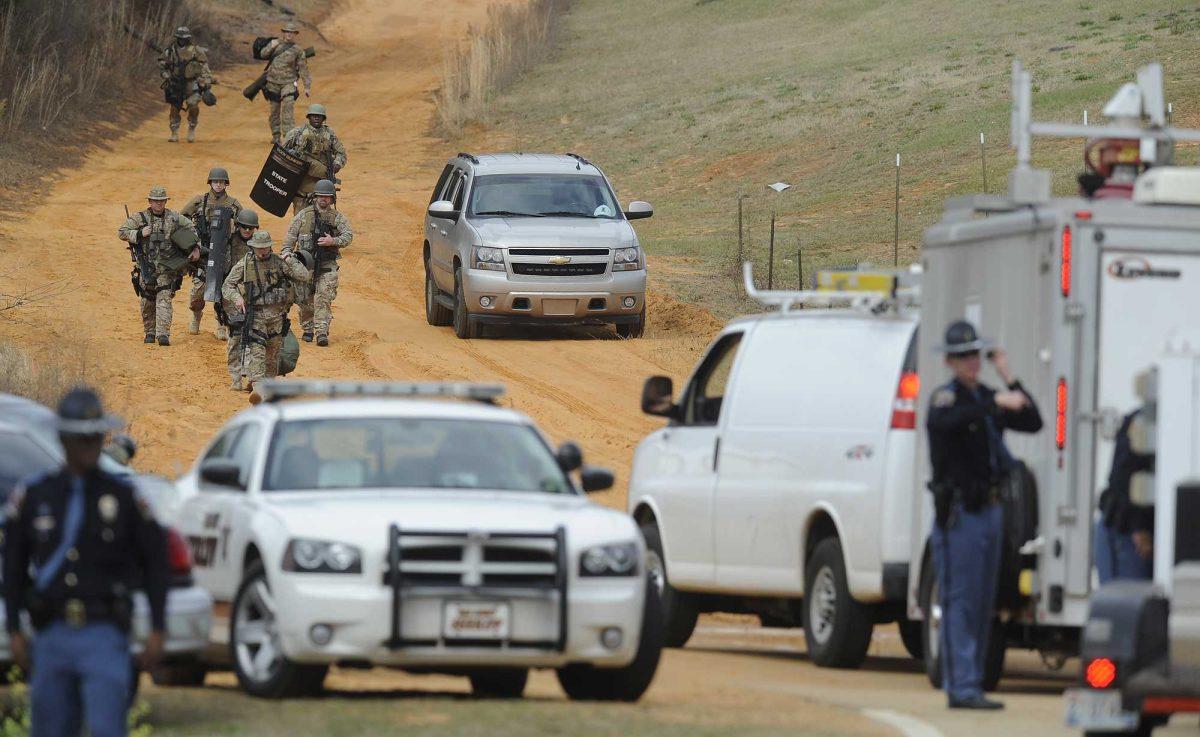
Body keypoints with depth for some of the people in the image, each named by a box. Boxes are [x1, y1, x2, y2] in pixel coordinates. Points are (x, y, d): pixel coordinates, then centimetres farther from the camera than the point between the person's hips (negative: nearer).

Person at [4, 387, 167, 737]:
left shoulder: (123, 495, 4)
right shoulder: (33, 495, 7)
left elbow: (154, 562, 8)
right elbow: (14, 566, 11)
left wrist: (157, 630, 2)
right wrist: (14, 630, 5)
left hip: (105, 633, -2)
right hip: (51, 636, 2)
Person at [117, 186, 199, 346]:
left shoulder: (175, 218, 6)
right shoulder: (139, 218, 2)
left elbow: (192, 229, 19)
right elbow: (121, 232, -1)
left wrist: (196, 248, 8)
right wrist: (139, 234, -14)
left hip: (167, 267, -1)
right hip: (147, 267, 1)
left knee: (164, 299, -11)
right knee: (147, 302, 8)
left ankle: (163, 334, -18)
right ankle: (150, 332, 23)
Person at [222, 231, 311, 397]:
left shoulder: (279, 262, 1)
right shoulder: (243, 265, -1)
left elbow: (304, 277, -3)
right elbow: (227, 287, 2)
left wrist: (291, 260, -7)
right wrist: (236, 297, -17)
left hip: (277, 315, 2)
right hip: (254, 315, -2)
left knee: (273, 352, 12)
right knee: (256, 351, -16)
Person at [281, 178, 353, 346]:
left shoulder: (338, 217, 6)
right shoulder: (303, 215, 6)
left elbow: (348, 235, -4)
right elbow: (290, 237, 7)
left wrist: (333, 241, -21)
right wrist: (286, 253, -3)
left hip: (327, 265, -1)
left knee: (324, 298, -13)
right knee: (305, 300, 6)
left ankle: (322, 332, -15)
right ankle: (307, 329, 23)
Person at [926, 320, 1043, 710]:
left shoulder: (986, 397, 14)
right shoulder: (946, 397, -9)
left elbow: (1033, 423, 7)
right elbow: (944, 420, -33)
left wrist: (1009, 379, 0)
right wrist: (996, 402, -42)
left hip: (990, 510, 8)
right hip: (959, 513, -8)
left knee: (982, 604, 10)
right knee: (960, 602, -9)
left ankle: (970, 686, 15)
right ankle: (962, 688, -11)